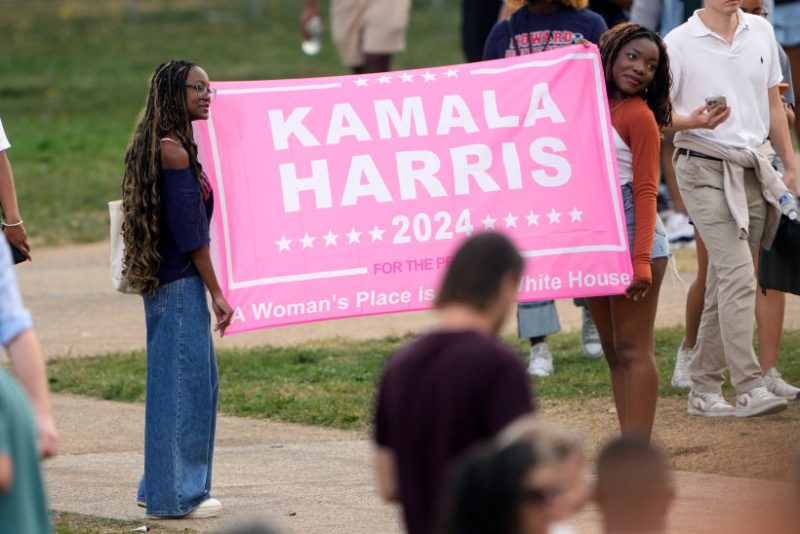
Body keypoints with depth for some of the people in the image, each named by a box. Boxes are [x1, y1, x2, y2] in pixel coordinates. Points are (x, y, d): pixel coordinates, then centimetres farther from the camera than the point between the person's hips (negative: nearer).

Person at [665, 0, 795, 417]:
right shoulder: (679, 43, -4)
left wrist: (790, 167, 16)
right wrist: (694, 121, -22)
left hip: (753, 170, 5)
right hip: (705, 169, -5)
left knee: (724, 280, 7)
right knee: (738, 274, -17)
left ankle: (704, 390, 13)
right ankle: (749, 387, -20)